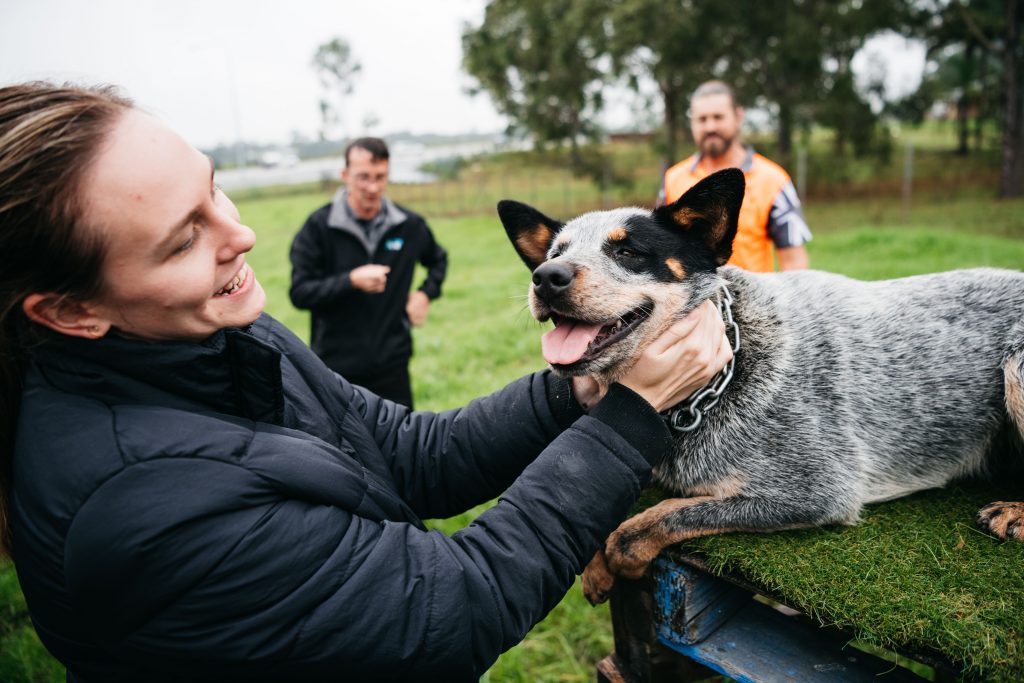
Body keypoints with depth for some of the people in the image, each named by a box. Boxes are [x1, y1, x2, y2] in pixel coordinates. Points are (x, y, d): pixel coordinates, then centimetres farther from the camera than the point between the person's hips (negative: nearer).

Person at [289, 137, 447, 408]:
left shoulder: (409, 225, -1)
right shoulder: (318, 226, -9)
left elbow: (438, 259, 20)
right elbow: (299, 292, -12)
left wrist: (426, 293, 2)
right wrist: (351, 281, -26)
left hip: (392, 366, 2)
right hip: (336, 370, -2)